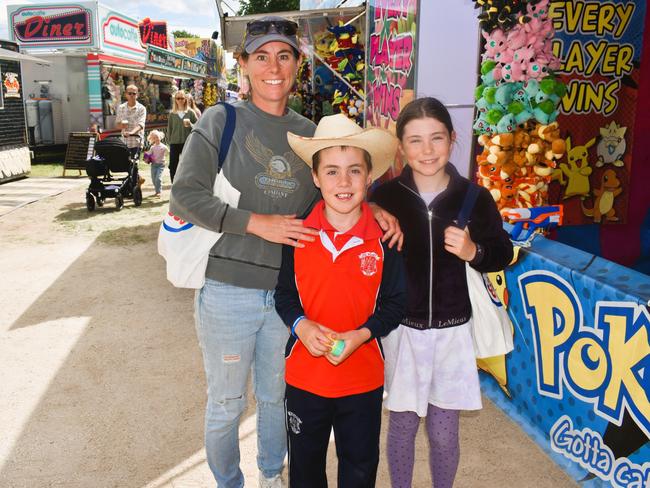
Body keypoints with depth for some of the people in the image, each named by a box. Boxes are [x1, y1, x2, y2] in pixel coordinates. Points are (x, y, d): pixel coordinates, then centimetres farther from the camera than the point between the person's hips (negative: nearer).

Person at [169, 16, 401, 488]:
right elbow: (185, 196, -13)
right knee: (226, 404, 13)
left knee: (276, 397, 21)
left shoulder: (309, 132, 7)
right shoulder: (220, 121, -5)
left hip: (288, 292, 4)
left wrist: (373, 206, -7)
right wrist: (258, 223, -20)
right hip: (228, 292, -3)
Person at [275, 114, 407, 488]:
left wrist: (361, 334, -20)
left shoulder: (384, 238, -11)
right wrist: (301, 324, -18)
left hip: (363, 379, -1)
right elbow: (284, 293, 1)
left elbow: (395, 302, -5)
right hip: (304, 375, 1)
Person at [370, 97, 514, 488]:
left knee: (444, 433, 12)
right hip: (401, 329, 0)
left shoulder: (474, 198, -6)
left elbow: (503, 254, 4)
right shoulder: (385, 197, -8)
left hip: (453, 330, 1)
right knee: (402, 426, 15)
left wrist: (472, 252, -16)